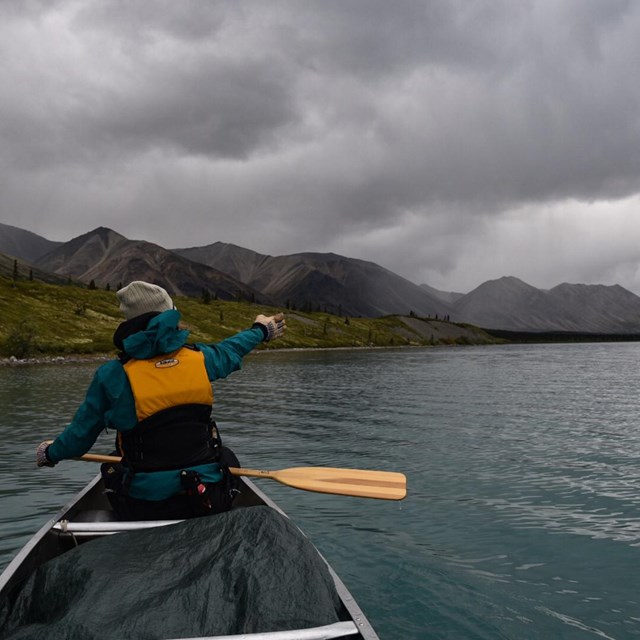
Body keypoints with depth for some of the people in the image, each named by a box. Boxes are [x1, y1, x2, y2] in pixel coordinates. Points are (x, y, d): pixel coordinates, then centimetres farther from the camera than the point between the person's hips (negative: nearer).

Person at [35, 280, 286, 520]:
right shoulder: (199, 358, -3)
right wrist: (261, 330, 43)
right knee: (226, 458, 32)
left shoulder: (111, 375, -9)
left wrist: (51, 453, 27)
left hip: (142, 506, -1)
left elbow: (82, 432, 4)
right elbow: (229, 351, 21)